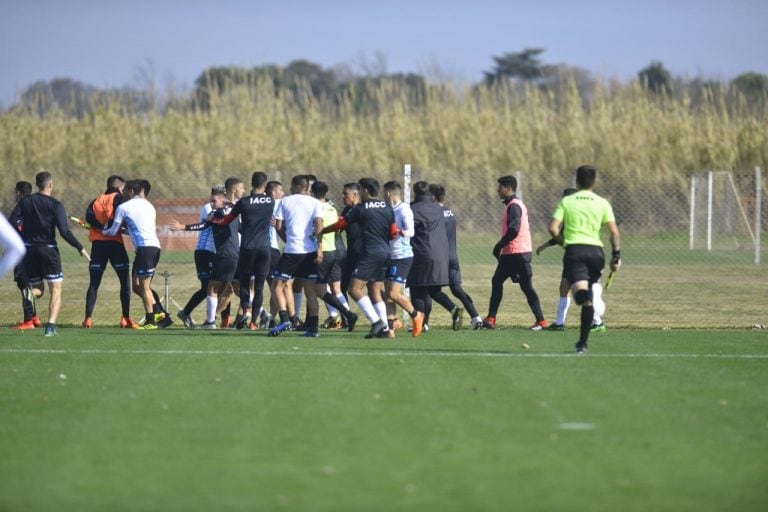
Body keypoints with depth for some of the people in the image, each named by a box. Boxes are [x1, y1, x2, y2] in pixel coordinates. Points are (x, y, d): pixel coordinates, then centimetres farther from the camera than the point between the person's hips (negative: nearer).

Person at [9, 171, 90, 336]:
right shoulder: (55, 205, -7)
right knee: (56, 290, 5)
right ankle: (50, 326, -11)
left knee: (37, 288, 16)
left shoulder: (24, 202, 3)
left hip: (29, 249, 3)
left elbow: (11, 224, -4)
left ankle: (30, 294, -21)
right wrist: (80, 248, -6)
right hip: (48, 249, -3)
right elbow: (65, 232, -15)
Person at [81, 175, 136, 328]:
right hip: (115, 242, -4)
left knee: (94, 283, 7)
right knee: (125, 281, 3)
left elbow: (89, 217, -4)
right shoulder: (118, 198, 3)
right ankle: (125, 318, -3)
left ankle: (88, 318, -1)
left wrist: (102, 227, -10)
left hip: (97, 243, 4)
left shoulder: (96, 201, 16)